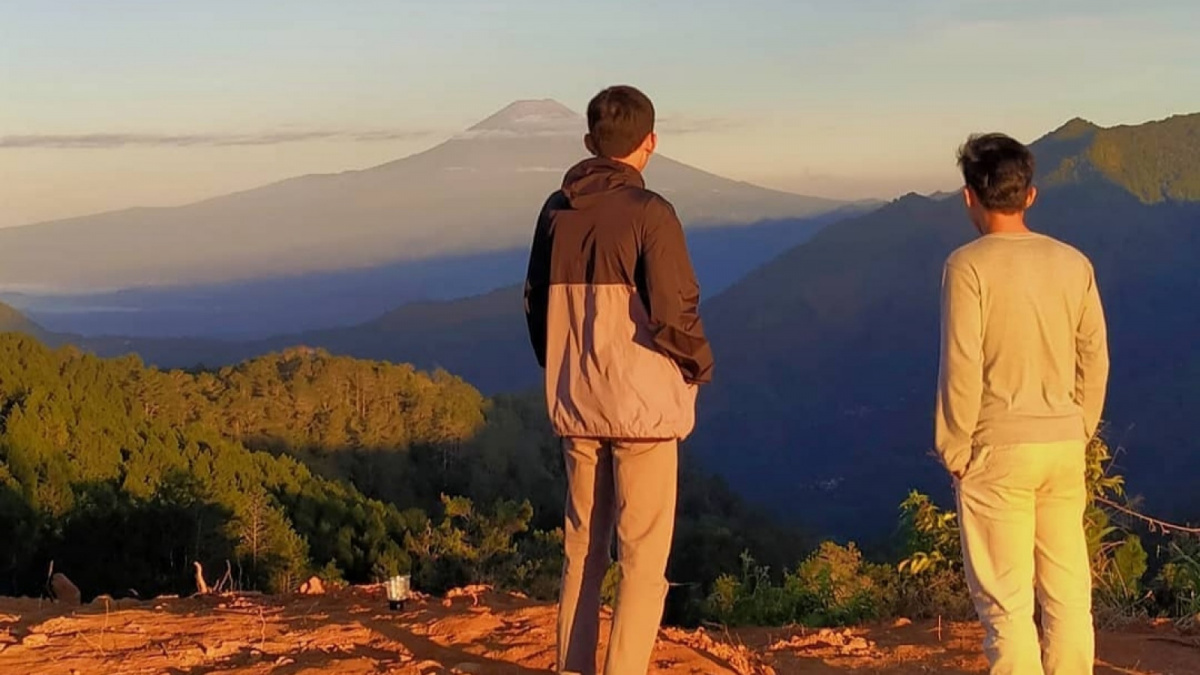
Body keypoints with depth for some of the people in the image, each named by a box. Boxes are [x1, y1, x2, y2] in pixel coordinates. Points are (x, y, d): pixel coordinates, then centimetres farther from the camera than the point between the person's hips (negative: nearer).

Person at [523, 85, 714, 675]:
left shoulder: (556, 211, 6)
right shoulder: (648, 212, -13)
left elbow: (536, 304, 12)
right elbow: (672, 313, -17)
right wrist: (700, 363, 1)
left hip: (573, 406, 6)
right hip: (643, 404, -6)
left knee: (582, 548, 16)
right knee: (643, 559, 1)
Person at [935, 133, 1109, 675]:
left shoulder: (968, 265, -10)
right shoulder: (1073, 263, 5)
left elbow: (961, 367, -13)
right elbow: (1094, 361, 8)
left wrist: (954, 449, -3)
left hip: (998, 449, -5)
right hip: (1065, 447, 5)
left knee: (1006, 602, 0)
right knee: (1069, 594, 10)